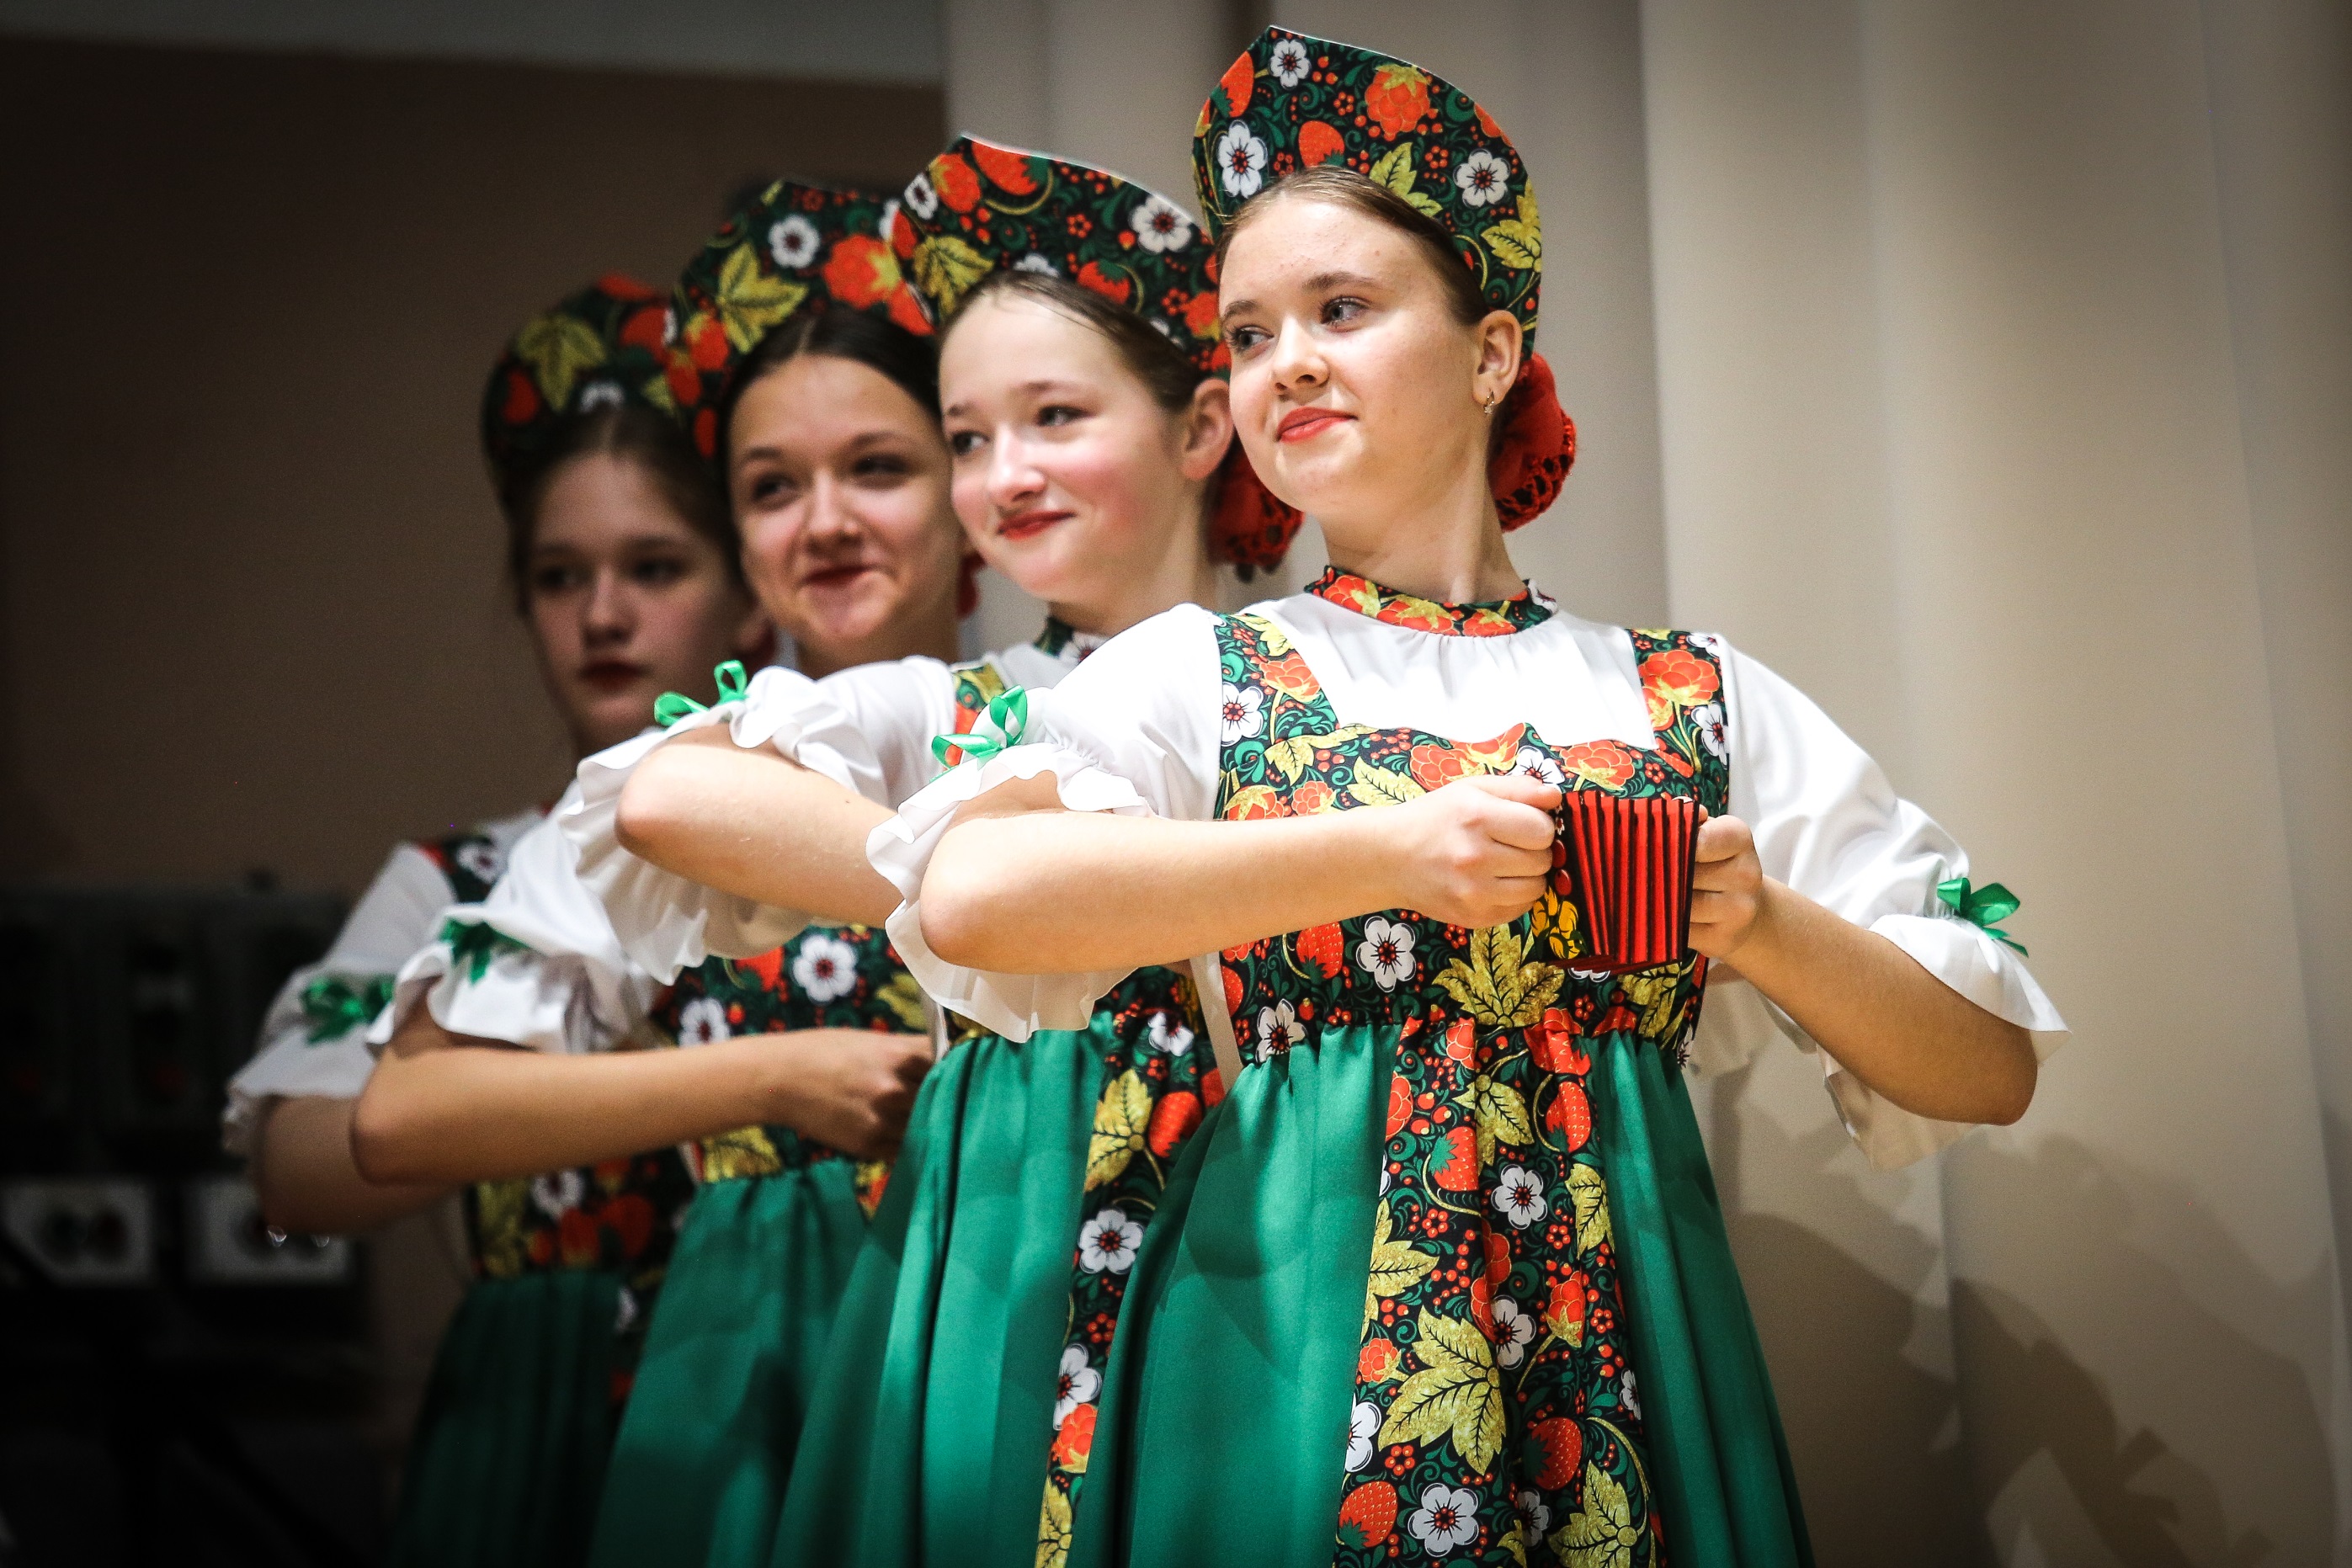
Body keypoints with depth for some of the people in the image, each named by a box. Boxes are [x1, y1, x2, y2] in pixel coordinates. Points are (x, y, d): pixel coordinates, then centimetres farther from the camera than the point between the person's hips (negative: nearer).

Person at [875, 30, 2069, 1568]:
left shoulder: (1696, 698, 9)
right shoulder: (1196, 673, 5)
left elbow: (1991, 1068, 8)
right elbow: (965, 894, -17)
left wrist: (1762, 922, -10)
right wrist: (1388, 850, -18)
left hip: (1626, 1358, 2)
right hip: (1296, 1328, -1)